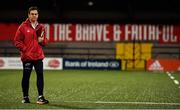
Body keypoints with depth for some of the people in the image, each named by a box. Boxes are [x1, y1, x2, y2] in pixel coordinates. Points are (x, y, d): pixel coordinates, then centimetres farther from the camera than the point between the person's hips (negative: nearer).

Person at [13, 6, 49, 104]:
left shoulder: (41, 27, 11)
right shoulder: (23, 26, -1)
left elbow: (44, 42, 19)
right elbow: (17, 41, -2)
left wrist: (42, 40, -3)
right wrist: (24, 49, -10)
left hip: (38, 56, 3)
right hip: (27, 56, -3)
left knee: (40, 75, -4)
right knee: (26, 76, 3)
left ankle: (40, 97, -2)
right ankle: (25, 97, 16)